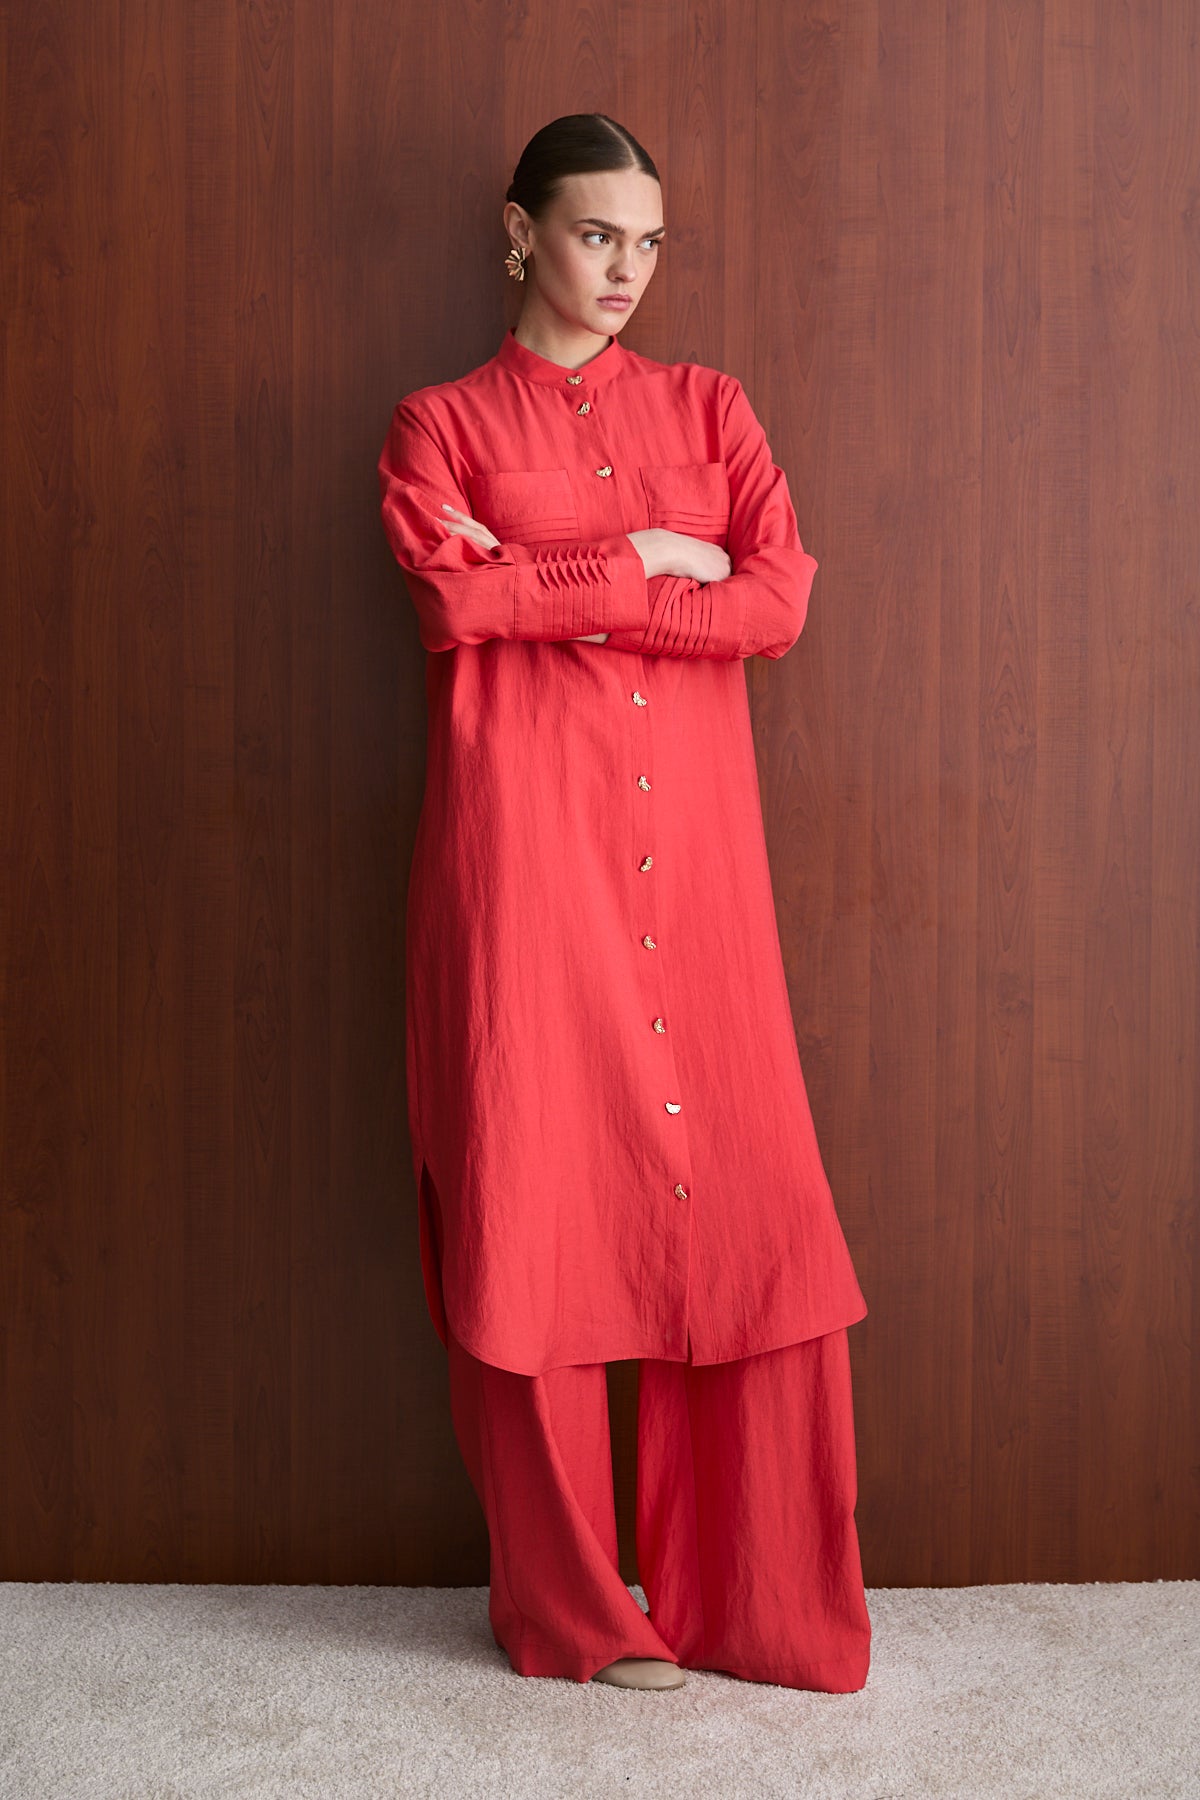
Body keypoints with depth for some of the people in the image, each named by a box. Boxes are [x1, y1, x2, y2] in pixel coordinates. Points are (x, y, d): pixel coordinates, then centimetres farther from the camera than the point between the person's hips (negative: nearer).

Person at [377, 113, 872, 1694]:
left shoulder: (708, 407, 17)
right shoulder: (441, 424, 11)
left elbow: (778, 601, 1)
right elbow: (455, 605, -8)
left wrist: (552, 588, -4)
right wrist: (637, 561, -4)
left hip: (690, 842, 3)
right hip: (525, 838, -2)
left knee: (739, 1197, -2)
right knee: (536, 1203, -2)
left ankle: (757, 1597, 12)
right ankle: (568, 1606, 13)